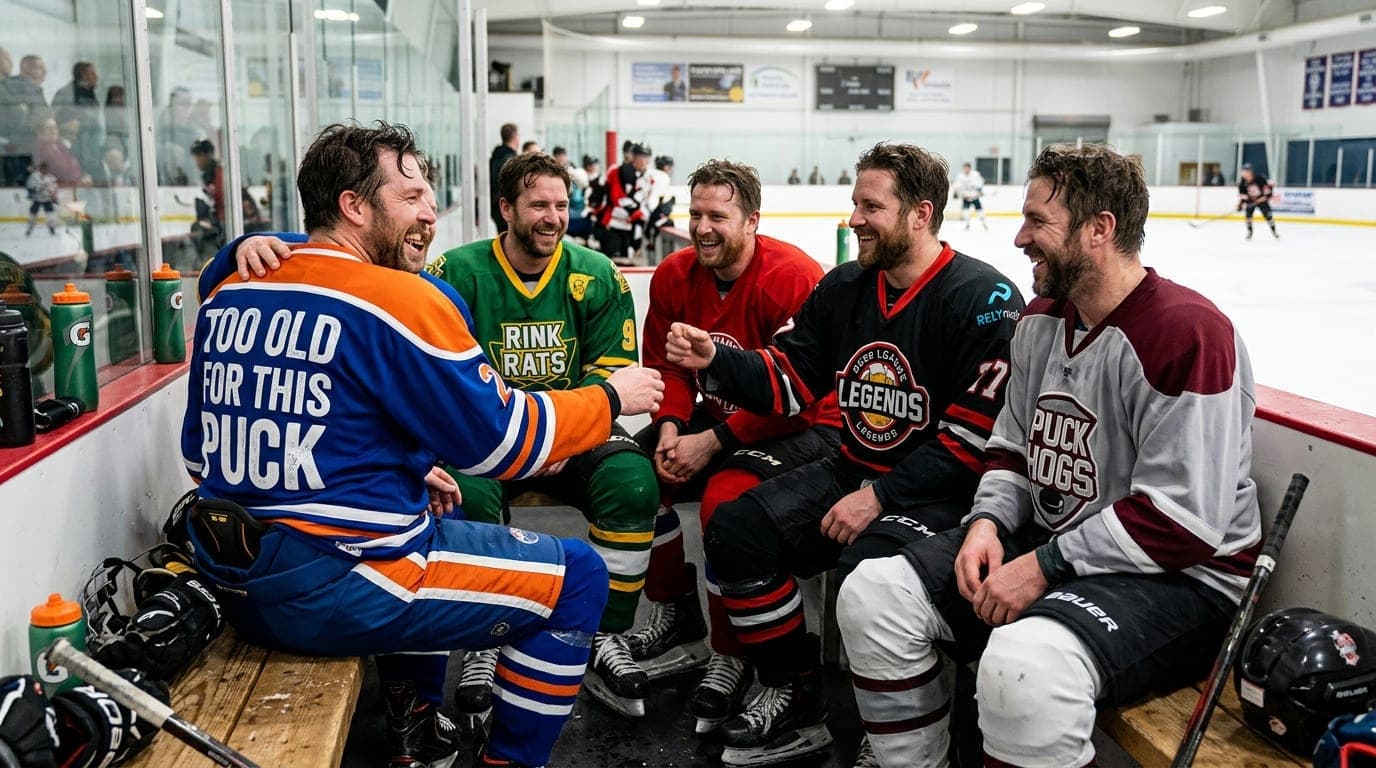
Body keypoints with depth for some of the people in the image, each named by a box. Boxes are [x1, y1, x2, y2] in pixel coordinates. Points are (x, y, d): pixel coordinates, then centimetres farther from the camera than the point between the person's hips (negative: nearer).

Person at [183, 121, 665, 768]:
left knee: (425, 516, 34)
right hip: (331, 593, -8)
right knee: (576, 576, 4)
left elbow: (202, 453, 15)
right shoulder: (401, 298, -14)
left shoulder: (227, 296, 7)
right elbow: (505, 442, -11)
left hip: (233, 588, 9)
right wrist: (611, 397, 6)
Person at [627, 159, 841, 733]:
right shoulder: (673, 277, -1)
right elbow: (667, 367, 6)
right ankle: (676, 620, 11)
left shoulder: (795, 278, -23)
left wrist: (713, 442, -23)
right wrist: (671, 430, -14)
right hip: (716, 417, 8)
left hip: (803, 427, -7)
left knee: (725, 498, -31)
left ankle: (732, 658, -10)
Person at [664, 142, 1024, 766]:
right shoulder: (844, 288, 7)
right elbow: (789, 381, 7)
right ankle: (797, 698, 7)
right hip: (854, 473, 8)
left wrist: (882, 496, -21)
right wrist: (715, 361, -10)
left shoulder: (982, 297, -16)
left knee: (867, 568, -34)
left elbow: (979, 432, -20)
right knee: (734, 530, -7)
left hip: (945, 491, -7)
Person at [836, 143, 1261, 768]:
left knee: (1023, 669, -37)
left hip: (1179, 577, -8)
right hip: (1045, 544, 8)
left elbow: (1182, 522, -23)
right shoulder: (1041, 319, 8)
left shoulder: (1186, 332, -20)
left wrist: (1046, 566, -20)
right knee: (870, 595, -6)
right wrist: (987, 522, -4)